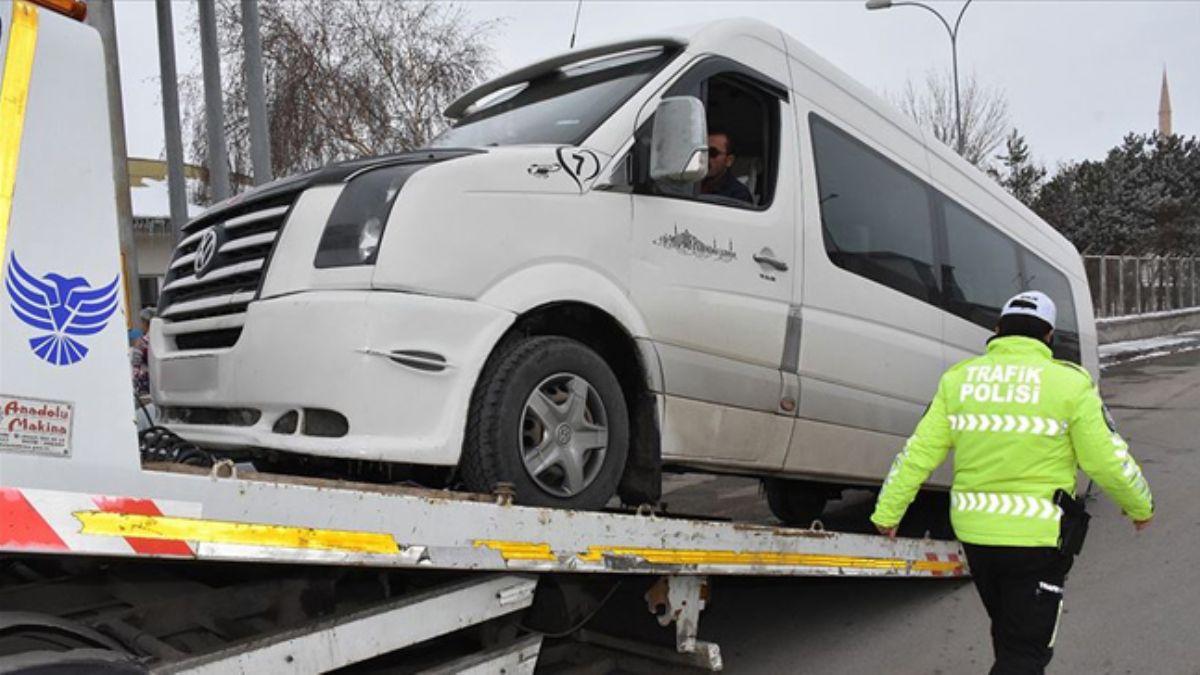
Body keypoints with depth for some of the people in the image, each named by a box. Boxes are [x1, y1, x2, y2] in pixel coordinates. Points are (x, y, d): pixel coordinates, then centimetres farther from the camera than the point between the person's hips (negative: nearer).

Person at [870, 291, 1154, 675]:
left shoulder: (959, 379, 1)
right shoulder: (1069, 383, -8)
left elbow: (918, 453, -1)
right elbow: (1108, 460, -5)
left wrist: (887, 511, 6)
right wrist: (1140, 507, 14)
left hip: (973, 531, 4)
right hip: (1037, 535, -4)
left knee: (1007, 633, 25)